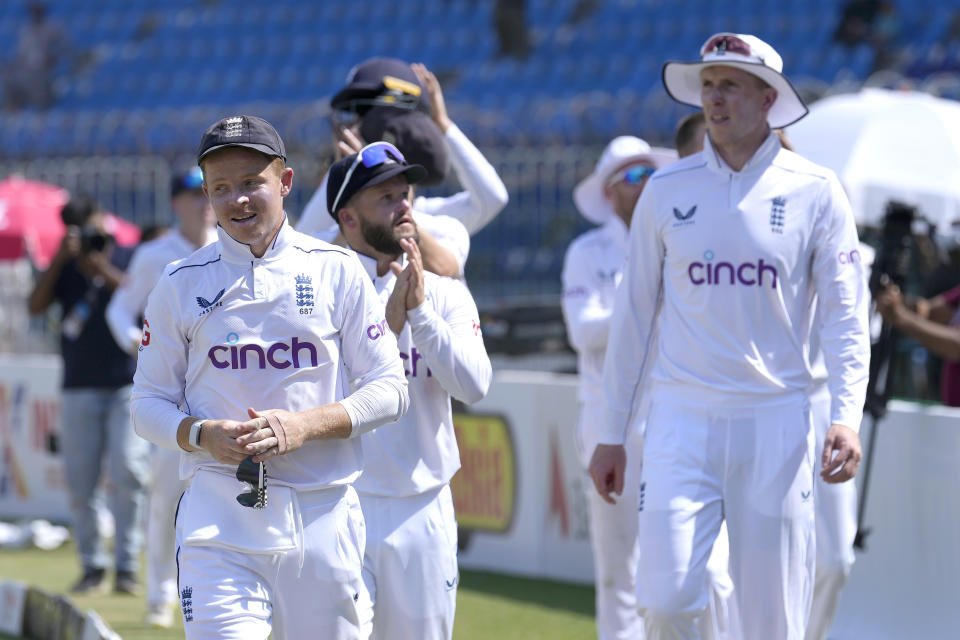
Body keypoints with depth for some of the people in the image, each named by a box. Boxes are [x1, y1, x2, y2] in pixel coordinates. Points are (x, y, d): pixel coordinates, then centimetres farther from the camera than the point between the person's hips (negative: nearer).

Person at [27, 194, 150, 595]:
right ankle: (93, 565, 7)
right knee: (80, 480, -1)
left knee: (126, 472, -13)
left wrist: (106, 273, -15)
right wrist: (61, 258, -9)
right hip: (79, 388, 2)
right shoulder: (65, 270, 11)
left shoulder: (130, 260, 6)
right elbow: (36, 305, -3)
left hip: (128, 384, -2)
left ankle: (126, 566, -8)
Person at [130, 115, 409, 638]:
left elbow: (389, 390, 3)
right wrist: (201, 434, -12)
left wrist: (305, 425, -13)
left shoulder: (337, 271, 5)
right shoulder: (181, 284, 7)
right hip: (219, 515, -1)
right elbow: (149, 404, 9)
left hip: (323, 512, 1)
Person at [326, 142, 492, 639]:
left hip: (424, 510, 3)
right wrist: (388, 322, -16)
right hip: (338, 509, -3)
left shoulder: (446, 295, 9)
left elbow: (473, 386, -6)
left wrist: (421, 311, -14)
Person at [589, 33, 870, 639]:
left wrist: (847, 417, -16)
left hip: (775, 423, -1)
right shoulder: (667, 191, 6)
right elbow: (635, 312, 11)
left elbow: (846, 315, -1)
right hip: (682, 420, 1)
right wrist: (612, 434, 10)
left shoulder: (815, 192, 1)